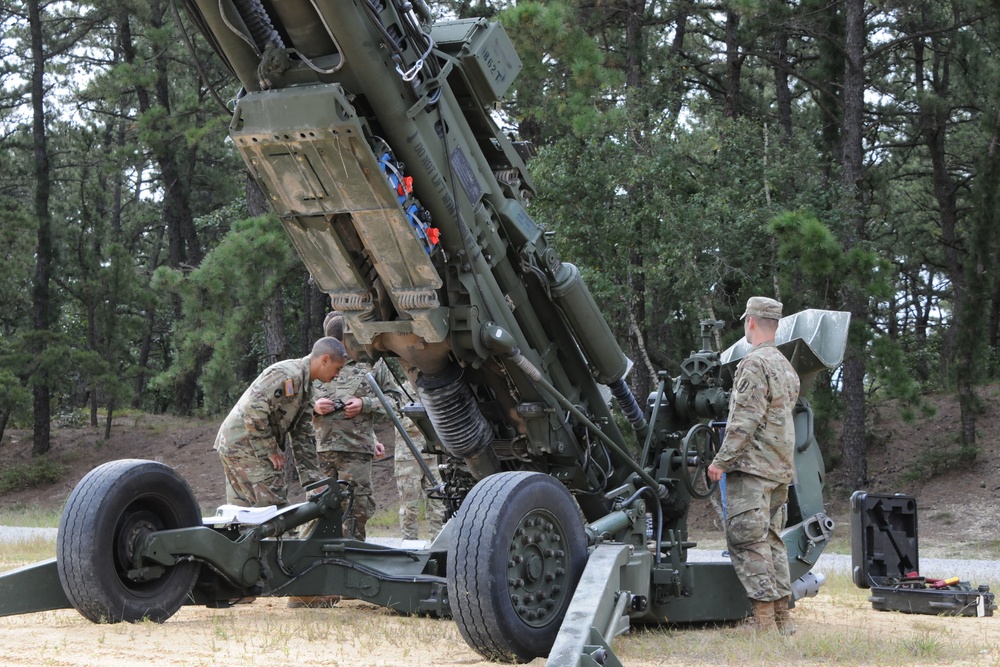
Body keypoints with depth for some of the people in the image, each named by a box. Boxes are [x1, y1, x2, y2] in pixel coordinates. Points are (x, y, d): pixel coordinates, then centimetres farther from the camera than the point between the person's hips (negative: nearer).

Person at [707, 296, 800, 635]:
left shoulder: (754, 364, -12)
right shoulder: (787, 367, 17)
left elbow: (746, 420, -19)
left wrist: (721, 460, -15)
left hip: (752, 466, -9)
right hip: (781, 468, 9)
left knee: (746, 539, -8)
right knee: (771, 538, 12)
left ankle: (763, 616, -12)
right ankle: (781, 614, 12)